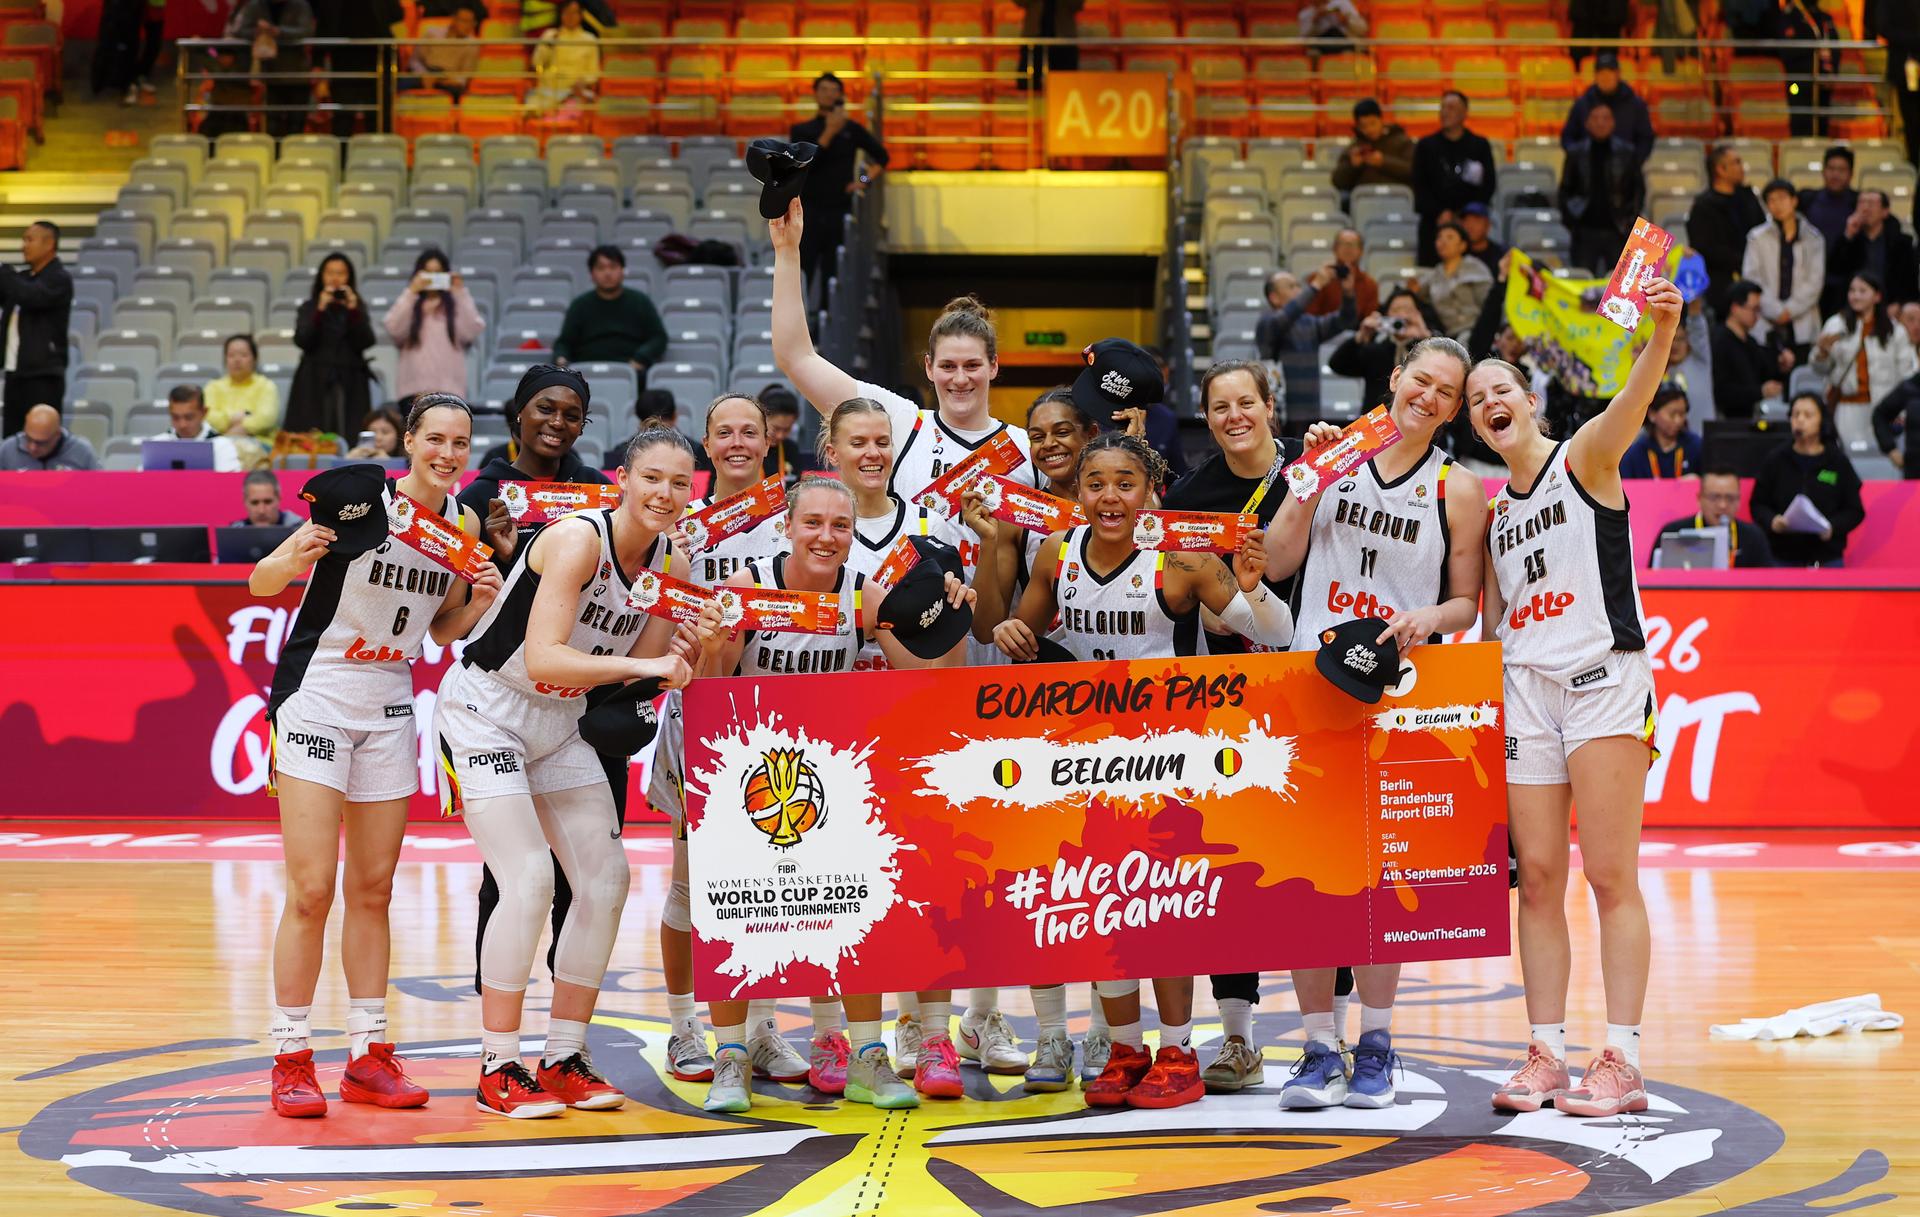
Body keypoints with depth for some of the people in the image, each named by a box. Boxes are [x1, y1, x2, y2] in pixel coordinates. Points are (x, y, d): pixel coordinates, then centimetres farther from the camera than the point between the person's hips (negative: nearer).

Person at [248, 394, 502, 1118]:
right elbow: (260, 584, -11)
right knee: (312, 890, -9)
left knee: (374, 890, 9)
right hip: (315, 697, -6)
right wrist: (295, 556, -32)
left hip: (389, 706, 6)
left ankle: (369, 1057, 15)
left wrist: (479, 604, -6)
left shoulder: (463, 524, 4)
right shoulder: (357, 495, -13)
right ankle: (290, 1060, 1)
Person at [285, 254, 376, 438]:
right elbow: (301, 340, -5)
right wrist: (320, 310, -13)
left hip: (350, 382, 1)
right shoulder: (309, 307, 8)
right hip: (315, 382, -1)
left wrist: (353, 310, -11)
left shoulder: (358, 306, 11)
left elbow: (366, 341, -1)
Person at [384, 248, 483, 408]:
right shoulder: (408, 304, 13)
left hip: (448, 388, 0)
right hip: (413, 388, 0)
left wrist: (461, 293, -5)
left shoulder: (457, 304, 11)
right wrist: (411, 292, -9)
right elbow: (394, 329, -5)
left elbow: (470, 332, -5)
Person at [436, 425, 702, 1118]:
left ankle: (565, 1058, 15)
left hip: (559, 723, 8)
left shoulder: (671, 562, -2)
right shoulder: (578, 539, -25)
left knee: (606, 880, 4)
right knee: (530, 880, -17)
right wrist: (640, 665, -38)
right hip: (486, 713, -8)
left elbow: (647, 670, 1)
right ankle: (497, 1069, -6)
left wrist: (689, 650, -19)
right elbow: (542, 657, -34)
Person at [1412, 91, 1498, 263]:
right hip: (1434, 223, 1)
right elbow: (1420, 186, 6)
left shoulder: (1480, 145, 10)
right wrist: (1439, 213, -7)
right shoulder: (1426, 146, 12)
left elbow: (1489, 184, 6)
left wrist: (1463, 214, -4)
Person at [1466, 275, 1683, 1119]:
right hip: (1525, 688, 6)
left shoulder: (1584, 457, 1)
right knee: (1537, 877, 3)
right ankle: (1546, 1055, 7)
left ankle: (1620, 1061, -6)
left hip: (1603, 677, -6)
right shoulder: (1495, 511, 18)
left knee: (1611, 876, -7)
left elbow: (1635, 399, -21)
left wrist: (1661, 334, -40)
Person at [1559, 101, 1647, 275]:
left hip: (1617, 232, 0)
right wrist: (1570, 220, 3)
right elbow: (1565, 189, 12)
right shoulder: (1576, 153, 6)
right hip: (1585, 231, 0)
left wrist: (1631, 218, 1)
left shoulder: (1627, 153, 5)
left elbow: (1639, 189, 11)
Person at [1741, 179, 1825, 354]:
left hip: (1802, 325, 1)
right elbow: (1751, 278, -1)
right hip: (1766, 324, -1)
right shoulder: (1757, 238, 5)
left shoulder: (1813, 239, 7)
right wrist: (1776, 311, -7)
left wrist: (1790, 310, -6)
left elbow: (1815, 281, 3)